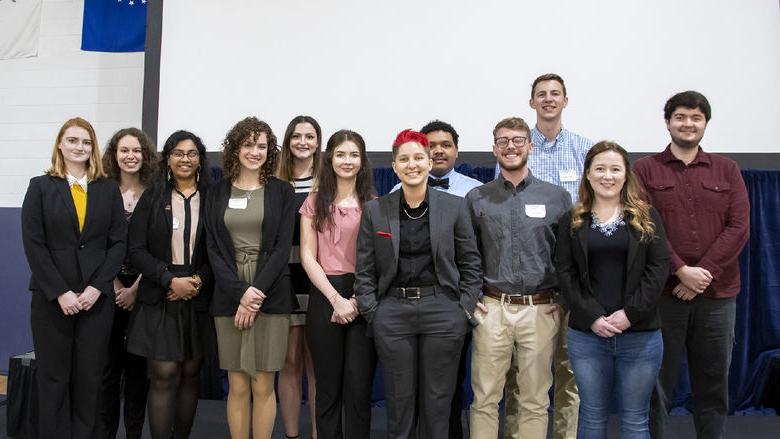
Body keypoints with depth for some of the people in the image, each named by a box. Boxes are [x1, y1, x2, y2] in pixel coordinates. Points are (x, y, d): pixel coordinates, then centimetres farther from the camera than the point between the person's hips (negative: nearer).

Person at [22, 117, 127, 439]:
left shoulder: (109, 189, 9)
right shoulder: (40, 186, 5)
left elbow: (118, 242, 3)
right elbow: (33, 244, -2)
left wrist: (97, 287, -9)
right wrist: (60, 292, -11)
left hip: (97, 297, 1)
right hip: (52, 299, -1)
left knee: (90, 378, 4)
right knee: (53, 378, 5)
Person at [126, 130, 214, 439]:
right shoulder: (152, 197, 5)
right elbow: (136, 250, -1)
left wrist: (199, 280, -11)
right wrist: (171, 280, -13)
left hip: (198, 298, 1)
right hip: (159, 298, -1)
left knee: (190, 374, 6)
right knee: (163, 375, -6)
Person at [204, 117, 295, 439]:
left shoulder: (282, 191, 5)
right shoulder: (218, 192, 9)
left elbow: (283, 246, -3)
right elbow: (213, 247, 2)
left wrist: (257, 291, -13)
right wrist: (240, 292, -11)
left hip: (270, 297, -1)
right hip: (229, 297, 1)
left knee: (263, 385, 0)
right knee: (237, 385, 5)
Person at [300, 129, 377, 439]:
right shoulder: (315, 202, 8)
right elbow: (308, 256, 2)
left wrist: (357, 300, -11)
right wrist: (336, 299, -10)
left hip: (363, 299, -1)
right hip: (325, 296, 1)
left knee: (359, 387, 0)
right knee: (328, 387, 7)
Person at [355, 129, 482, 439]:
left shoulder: (454, 207, 2)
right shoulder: (373, 210, 3)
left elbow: (470, 263, 6)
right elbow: (365, 270, 5)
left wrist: (465, 308, -1)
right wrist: (371, 312, -2)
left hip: (442, 312, 0)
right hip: (392, 313, 1)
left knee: (437, 402, 7)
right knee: (399, 401, 8)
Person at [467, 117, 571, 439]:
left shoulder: (557, 196, 5)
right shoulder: (477, 198, 6)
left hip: (541, 310, 0)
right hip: (491, 309, 0)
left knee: (534, 402, 9)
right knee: (485, 399, 5)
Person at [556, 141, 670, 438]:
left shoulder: (646, 217, 5)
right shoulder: (572, 221, 6)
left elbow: (659, 268, -3)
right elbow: (565, 273, 0)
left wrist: (631, 313, -13)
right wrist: (592, 317, -12)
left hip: (641, 335, 0)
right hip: (587, 334, 1)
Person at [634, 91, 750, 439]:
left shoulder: (727, 170, 10)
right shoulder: (645, 169, 4)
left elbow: (738, 228, 1)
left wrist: (704, 273, -11)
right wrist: (681, 271, -14)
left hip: (717, 294, 2)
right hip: (662, 292, -2)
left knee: (713, 385, 10)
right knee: (657, 384, 4)